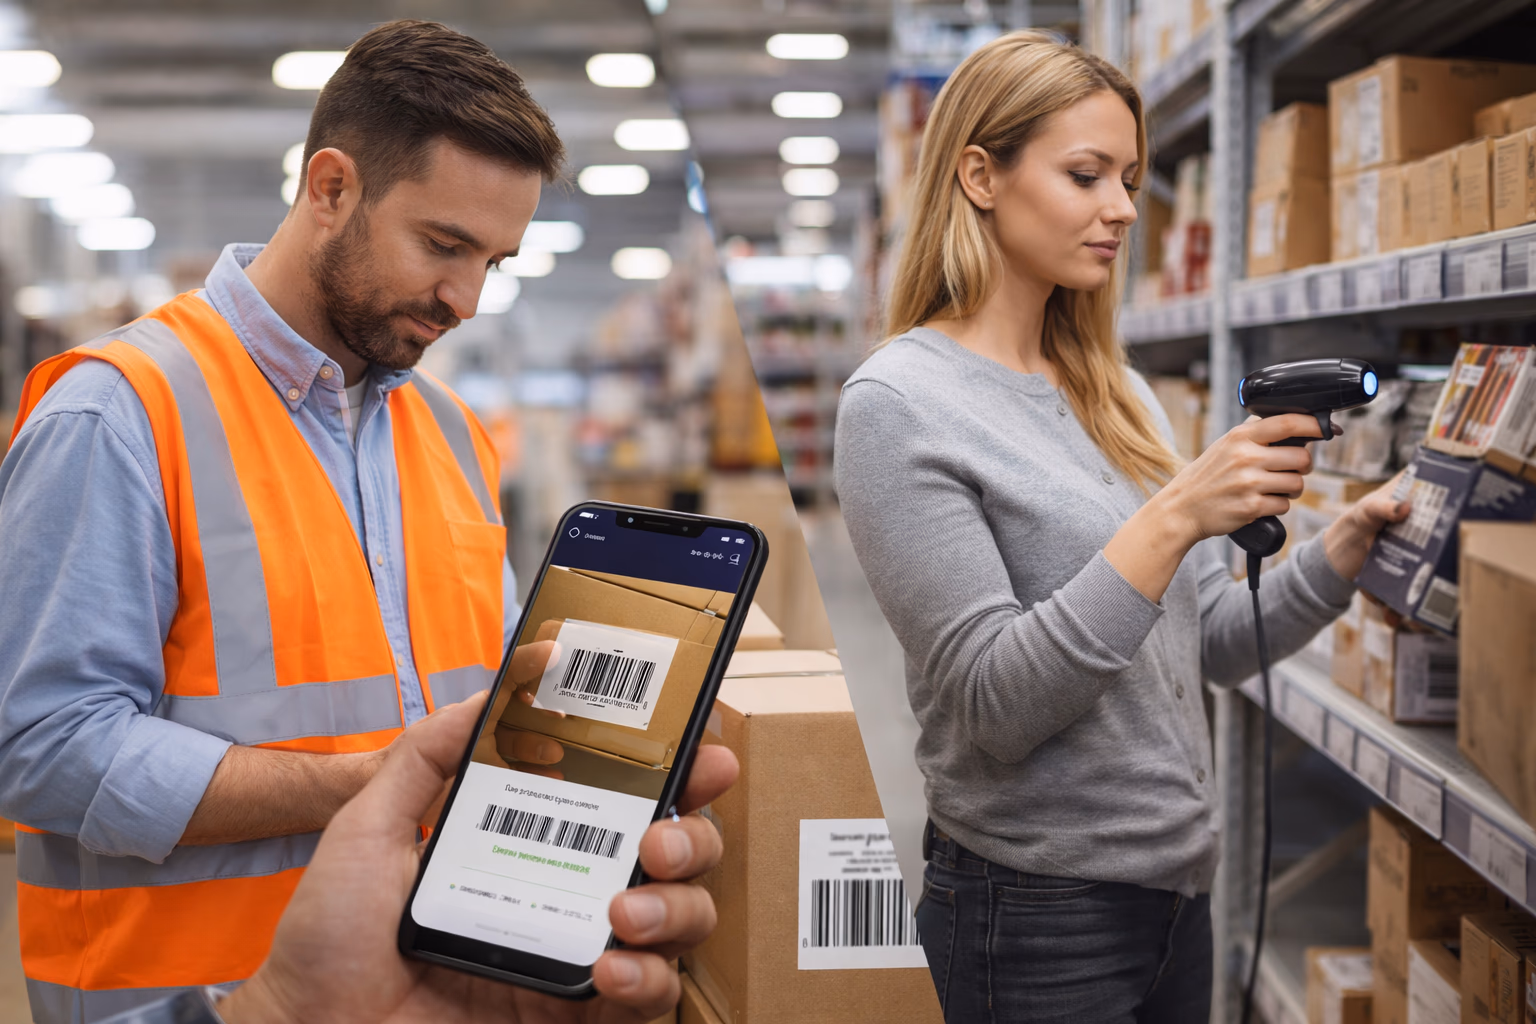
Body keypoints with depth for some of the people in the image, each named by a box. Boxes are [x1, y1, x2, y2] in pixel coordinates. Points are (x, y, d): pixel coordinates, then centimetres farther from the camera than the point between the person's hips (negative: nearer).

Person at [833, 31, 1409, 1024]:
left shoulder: (1118, 393, 8)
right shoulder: (899, 402, -15)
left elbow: (1212, 640, 9)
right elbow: (991, 703, -21)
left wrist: (1350, 543, -6)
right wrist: (1175, 518, -27)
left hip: (1177, 886, 7)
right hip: (1041, 912, -7)